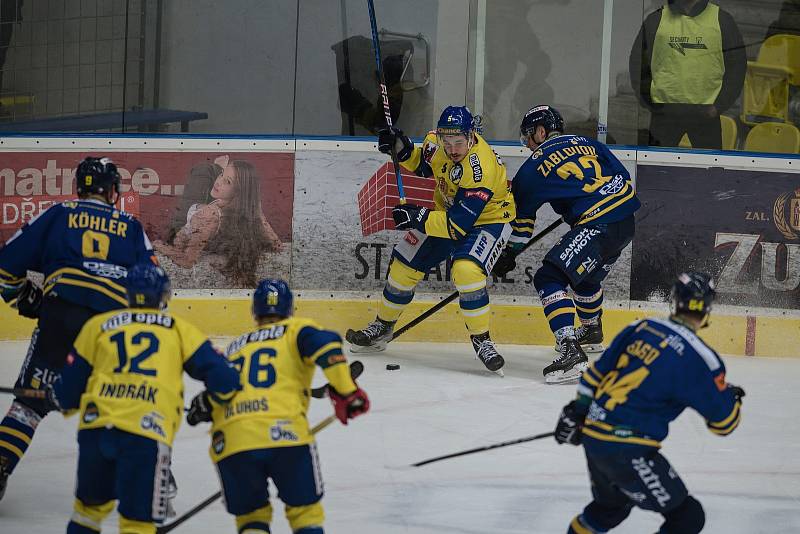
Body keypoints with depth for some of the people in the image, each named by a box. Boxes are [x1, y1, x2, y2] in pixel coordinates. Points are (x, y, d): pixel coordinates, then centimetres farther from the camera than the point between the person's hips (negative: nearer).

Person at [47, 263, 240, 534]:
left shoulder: (98, 325, 19)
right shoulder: (179, 329, 16)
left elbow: (69, 390, 20)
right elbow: (223, 378, 11)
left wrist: (57, 396, 43)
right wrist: (212, 400, 32)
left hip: (97, 424, 2)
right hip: (147, 433, -2)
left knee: (91, 502, 25)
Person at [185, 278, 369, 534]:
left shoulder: (234, 347, 29)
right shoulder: (296, 330, 18)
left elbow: (211, 397, 25)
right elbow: (323, 343, -4)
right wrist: (345, 391, -4)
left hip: (229, 443, 3)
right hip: (283, 433, -3)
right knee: (304, 509, 15)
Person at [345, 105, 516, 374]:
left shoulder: (480, 168, -37)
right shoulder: (437, 142, -17)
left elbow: (459, 225, -36)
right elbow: (421, 164, 8)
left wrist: (418, 218, -37)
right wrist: (402, 149, -11)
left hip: (487, 219, -7)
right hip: (447, 209, 7)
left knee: (466, 270, -32)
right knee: (404, 266, 7)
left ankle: (481, 340, -16)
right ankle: (382, 327, 29)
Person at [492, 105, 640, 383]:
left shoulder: (533, 167, 3)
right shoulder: (586, 143, 20)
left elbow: (522, 217, 14)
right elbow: (623, 177, 18)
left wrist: (510, 253, 26)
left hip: (597, 226, -9)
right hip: (627, 221, 9)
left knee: (549, 278, -12)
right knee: (586, 274, 33)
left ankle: (570, 351, -26)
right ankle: (592, 333, 56)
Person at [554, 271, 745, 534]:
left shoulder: (639, 328, 5)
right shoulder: (698, 358, -13)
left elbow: (597, 372, 12)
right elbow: (724, 422, -4)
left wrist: (577, 411, 21)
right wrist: (732, 397, 16)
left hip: (592, 435, 8)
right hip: (627, 451, -8)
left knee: (611, 504, 32)